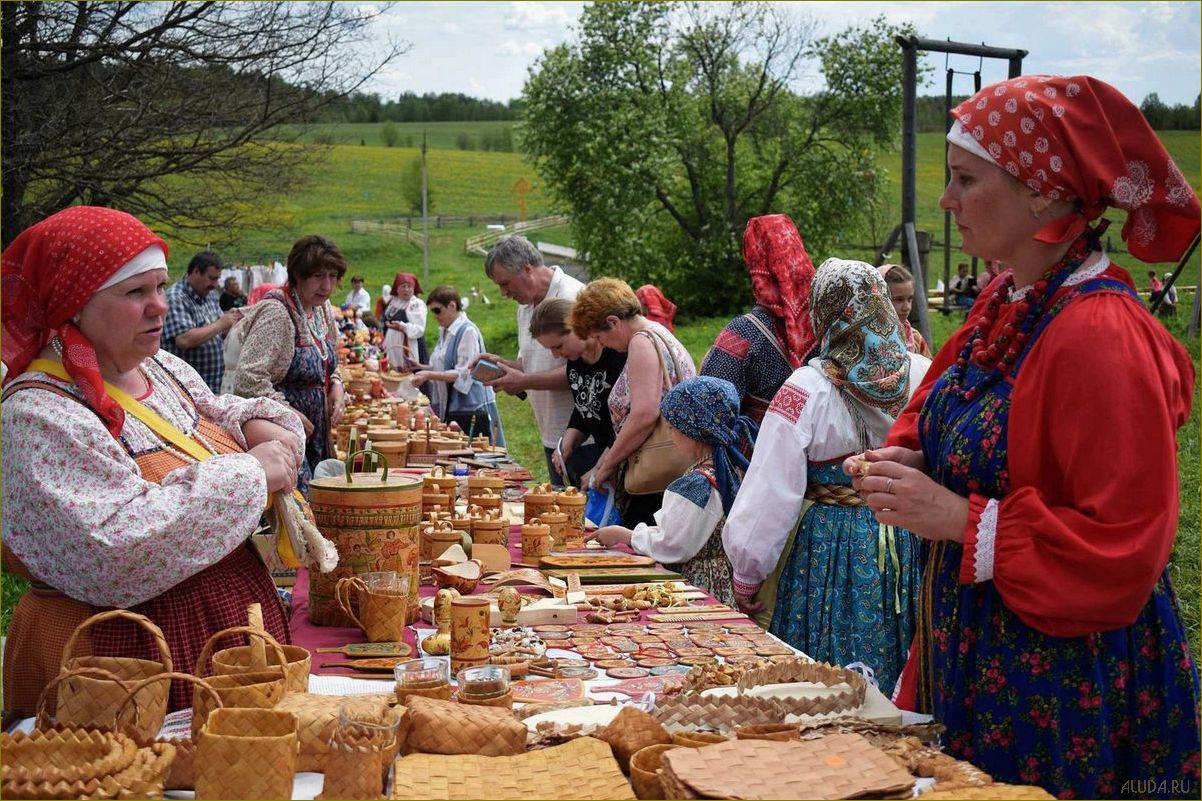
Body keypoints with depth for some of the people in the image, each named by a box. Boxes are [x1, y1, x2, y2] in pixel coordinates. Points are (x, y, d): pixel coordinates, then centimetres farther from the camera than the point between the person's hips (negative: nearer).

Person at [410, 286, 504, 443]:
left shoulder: (468, 331, -13)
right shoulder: (445, 332, 15)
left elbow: (463, 374, -19)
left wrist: (430, 375, -25)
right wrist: (422, 368, 9)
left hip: (471, 408, -8)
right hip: (451, 407, 8)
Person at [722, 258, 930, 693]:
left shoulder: (808, 389, -13)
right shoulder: (924, 375, -3)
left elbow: (770, 494, -12)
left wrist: (746, 577, -2)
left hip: (833, 551, -3)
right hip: (913, 549, 4)